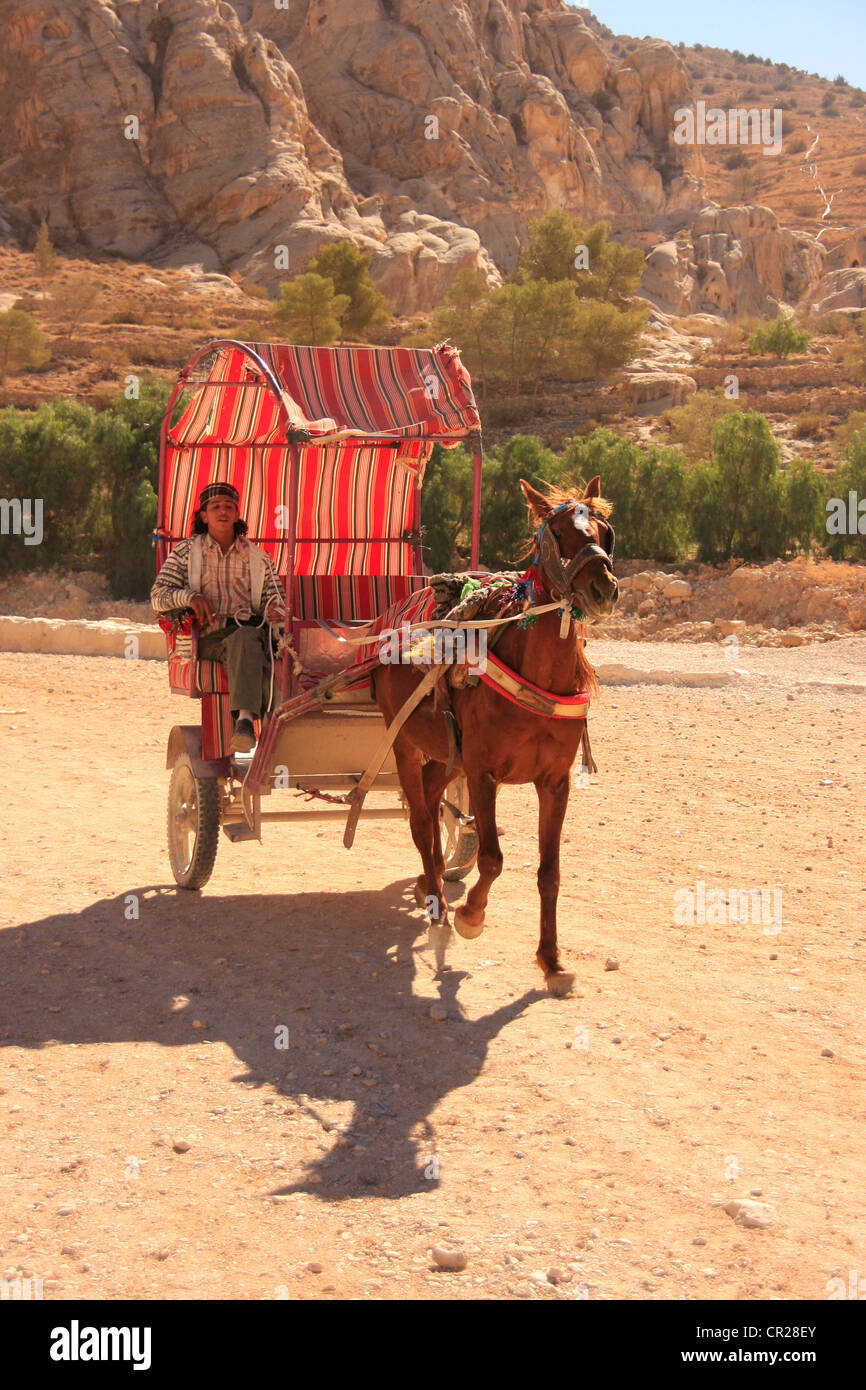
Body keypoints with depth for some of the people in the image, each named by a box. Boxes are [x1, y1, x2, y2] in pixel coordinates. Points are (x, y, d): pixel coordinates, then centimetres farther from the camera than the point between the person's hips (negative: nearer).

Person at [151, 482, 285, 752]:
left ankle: (245, 719, -53)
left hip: (250, 631, 2)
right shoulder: (185, 552, 18)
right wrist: (190, 596, -9)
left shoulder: (258, 557, 23)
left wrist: (275, 611, -5)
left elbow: (275, 598, 22)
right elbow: (158, 597, 12)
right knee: (246, 639, -38)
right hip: (209, 638, -2)